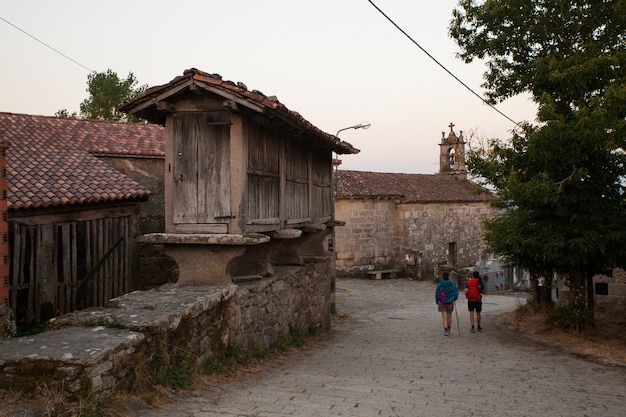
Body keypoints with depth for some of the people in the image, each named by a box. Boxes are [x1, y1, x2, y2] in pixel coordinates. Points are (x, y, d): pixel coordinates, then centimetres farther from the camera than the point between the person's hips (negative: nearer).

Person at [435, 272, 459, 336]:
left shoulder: (439, 284, -5)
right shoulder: (452, 284, -6)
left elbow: (437, 294, -4)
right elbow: (456, 293, -8)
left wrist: (437, 302, 8)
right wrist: (454, 299, 11)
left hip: (442, 303, -1)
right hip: (450, 302, 1)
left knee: (444, 317, -1)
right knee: (449, 316, 19)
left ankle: (446, 330, -16)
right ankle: (448, 330, 31)